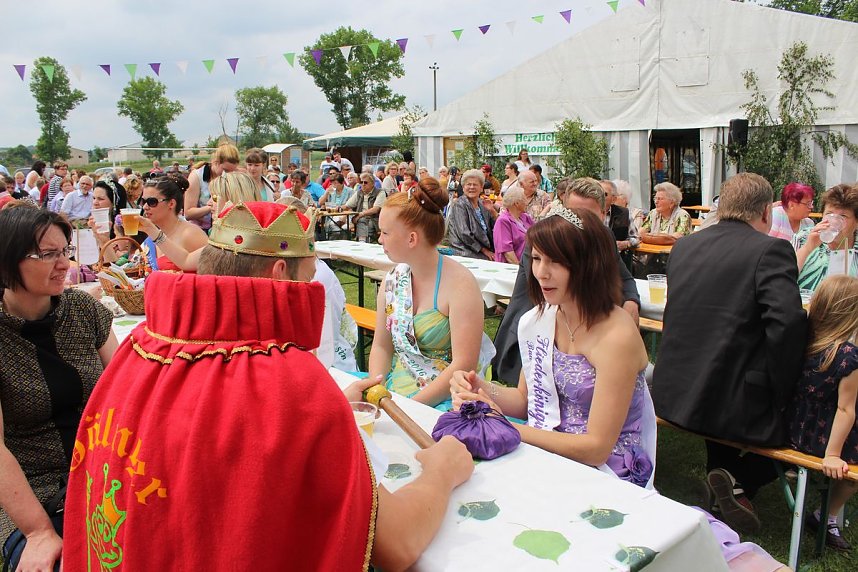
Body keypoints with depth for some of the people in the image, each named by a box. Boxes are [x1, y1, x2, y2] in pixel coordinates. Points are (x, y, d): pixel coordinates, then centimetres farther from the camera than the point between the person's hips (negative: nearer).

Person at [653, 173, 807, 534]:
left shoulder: (684, 245, 7)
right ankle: (741, 482, 9)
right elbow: (788, 324, -24)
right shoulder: (771, 250, -12)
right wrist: (780, 394, -11)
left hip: (673, 395, 7)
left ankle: (722, 488, 38)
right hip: (733, 404, -6)